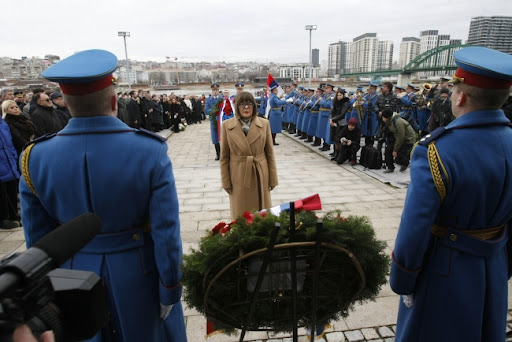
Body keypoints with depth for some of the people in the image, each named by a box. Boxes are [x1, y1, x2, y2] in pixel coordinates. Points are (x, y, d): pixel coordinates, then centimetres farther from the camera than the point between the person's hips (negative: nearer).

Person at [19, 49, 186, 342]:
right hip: (139, 275, -2)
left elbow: (38, 240, -3)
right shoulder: (150, 152, -22)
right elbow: (166, 232, -20)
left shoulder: (36, 158, -12)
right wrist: (170, 290, -6)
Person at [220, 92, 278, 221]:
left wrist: (273, 179, 1)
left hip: (260, 175, 1)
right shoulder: (227, 125, -4)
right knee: (241, 215, 10)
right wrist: (226, 181, -3)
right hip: (239, 176, -1)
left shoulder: (264, 124, -1)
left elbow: (270, 153, 2)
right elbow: (224, 156, 0)